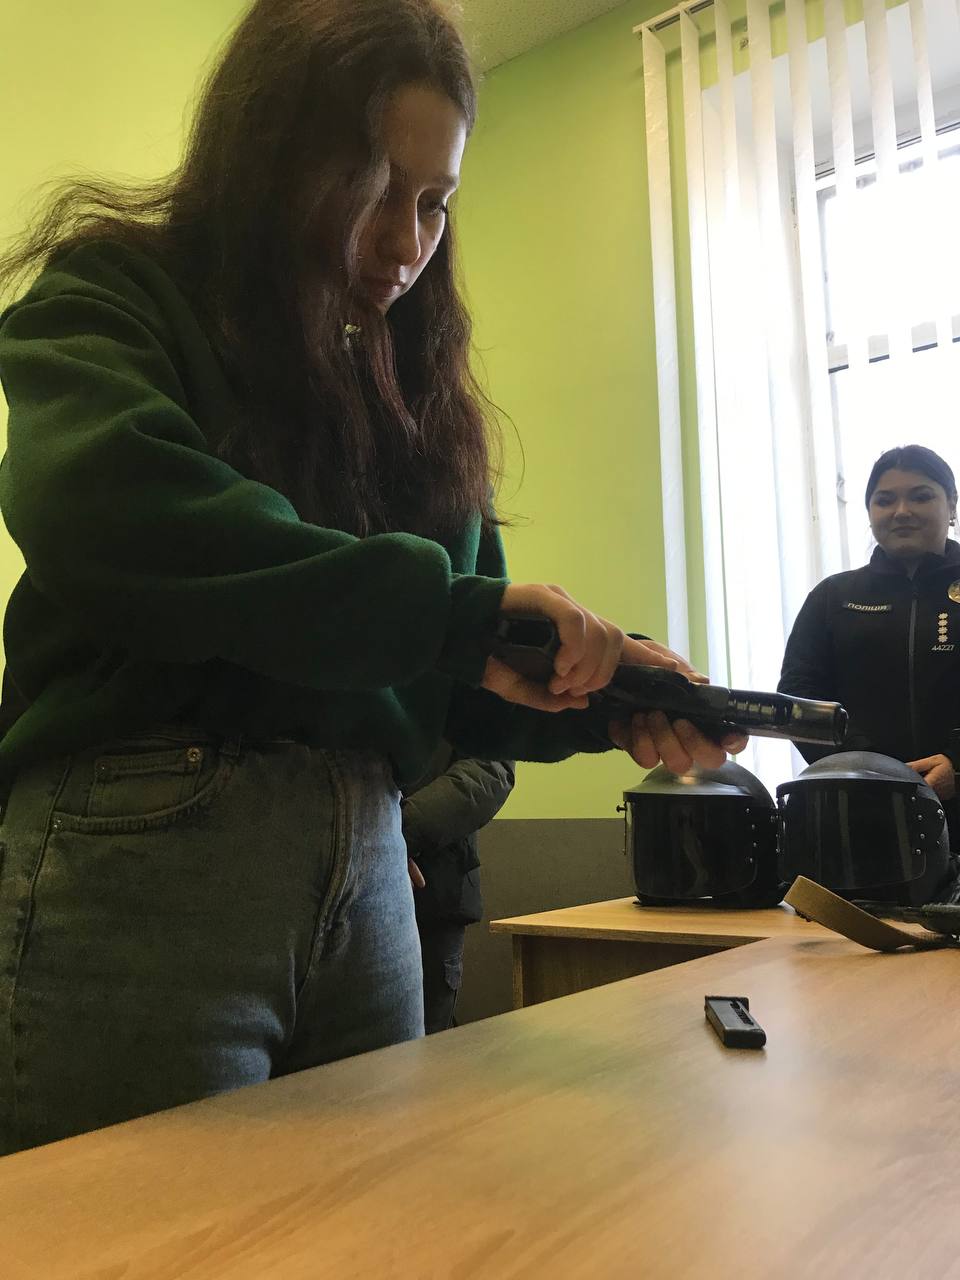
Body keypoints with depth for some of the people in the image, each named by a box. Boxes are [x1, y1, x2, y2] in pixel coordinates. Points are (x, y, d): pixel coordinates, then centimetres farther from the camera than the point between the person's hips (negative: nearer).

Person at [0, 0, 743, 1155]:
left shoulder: (411, 390, 16)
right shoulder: (112, 295, 1)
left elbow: (454, 685, 13)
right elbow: (100, 511, -23)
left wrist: (600, 699, -6)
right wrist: (448, 609, -23)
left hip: (368, 868, 6)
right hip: (144, 854, -5)